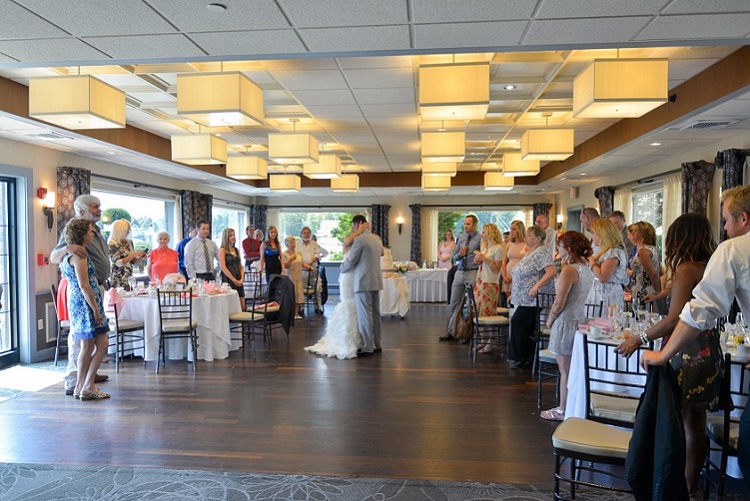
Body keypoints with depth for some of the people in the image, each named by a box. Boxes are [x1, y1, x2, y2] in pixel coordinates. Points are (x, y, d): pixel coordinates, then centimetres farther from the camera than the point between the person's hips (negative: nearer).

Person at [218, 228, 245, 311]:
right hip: (228, 280, -6)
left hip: (239, 282, 6)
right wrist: (234, 280, -13)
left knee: (243, 307, 1)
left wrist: (242, 279, -1)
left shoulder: (236, 250, 16)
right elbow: (223, 267, -11)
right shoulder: (222, 250, -3)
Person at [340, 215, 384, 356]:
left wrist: (342, 268, 10)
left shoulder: (359, 239, -12)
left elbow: (350, 261, -11)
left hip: (363, 282, -8)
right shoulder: (376, 239, 14)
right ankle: (376, 344, 18)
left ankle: (368, 347, -1)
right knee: (375, 313, 12)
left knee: (364, 315, -4)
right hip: (376, 281, 9)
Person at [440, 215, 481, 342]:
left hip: (472, 273, -6)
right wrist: (459, 255, -6)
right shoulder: (460, 237, 11)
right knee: (454, 303, 8)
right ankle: (451, 331, 16)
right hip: (459, 273, 6)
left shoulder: (480, 239, -6)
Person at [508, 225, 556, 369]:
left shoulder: (541, 252, -11)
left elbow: (551, 271, -24)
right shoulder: (528, 253, 19)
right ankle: (529, 358, 13)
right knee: (527, 328, 8)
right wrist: (514, 293, 24)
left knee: (517, 322, -14)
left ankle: (521, 357, -3)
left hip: (533, 299, -9)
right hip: (524, 299, 9)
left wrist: (536, 287, -29)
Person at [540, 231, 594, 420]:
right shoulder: (586, 269, 7)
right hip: (581, 318, 9)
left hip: (566, 321, -9)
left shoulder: (569, 270, -19)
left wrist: (549, 320, -3)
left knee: (565, 370, 3)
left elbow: (559, 304, -20)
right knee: (574, 369, 17)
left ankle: (562, 411, 15)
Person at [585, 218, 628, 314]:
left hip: (608, 296, -9)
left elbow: (602, 278, -20)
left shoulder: (614, 252, -13)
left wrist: (592, 263, -7)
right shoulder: (606, 251, 17)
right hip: (600, 295, 9)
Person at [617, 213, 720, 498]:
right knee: (696, 424, 16)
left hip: (687, 355, -8)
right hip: (709, 353, 8)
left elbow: (675, 319, -22)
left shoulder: (686, 269, -14)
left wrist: (639, 340, -16)